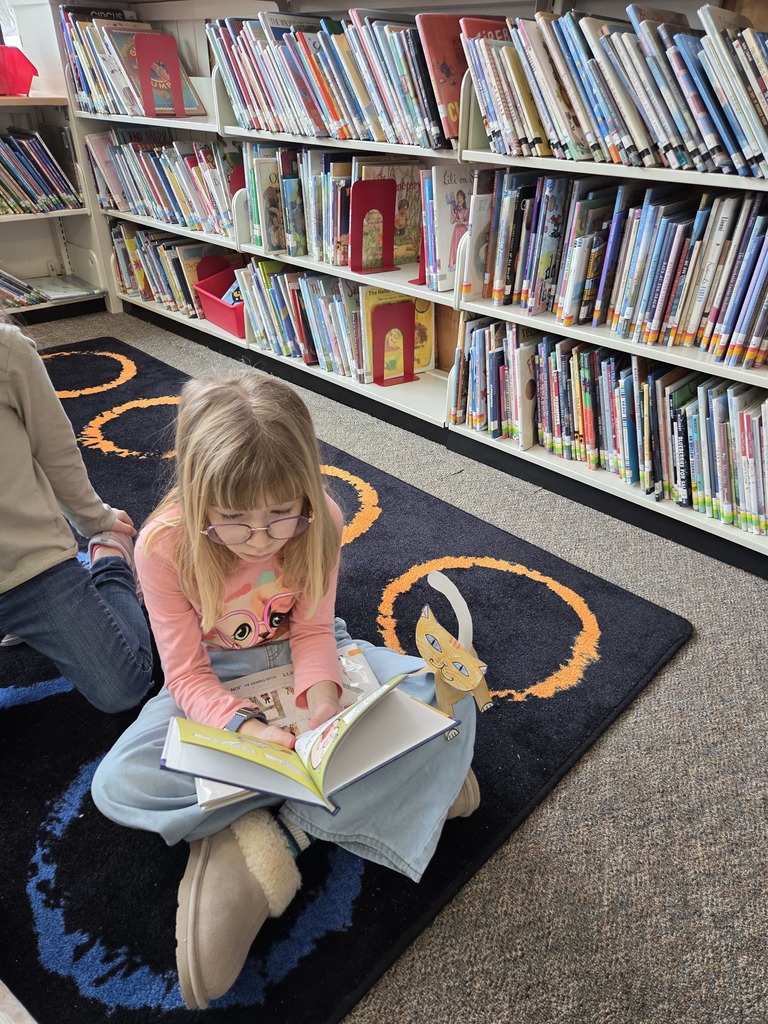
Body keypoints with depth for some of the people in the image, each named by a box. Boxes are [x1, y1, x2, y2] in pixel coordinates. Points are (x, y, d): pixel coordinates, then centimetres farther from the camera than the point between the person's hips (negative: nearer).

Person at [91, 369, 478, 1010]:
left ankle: (275, 831, -20)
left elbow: (313, 629, -11)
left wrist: (321, 697, -30)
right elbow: (185, 674, -17)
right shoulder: (165, 545, -24)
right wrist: (247, 726, -34)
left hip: (302, 659, 1)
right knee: (116, 785, -26)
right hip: (217, 682, 0)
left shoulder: (321, 521, -20)